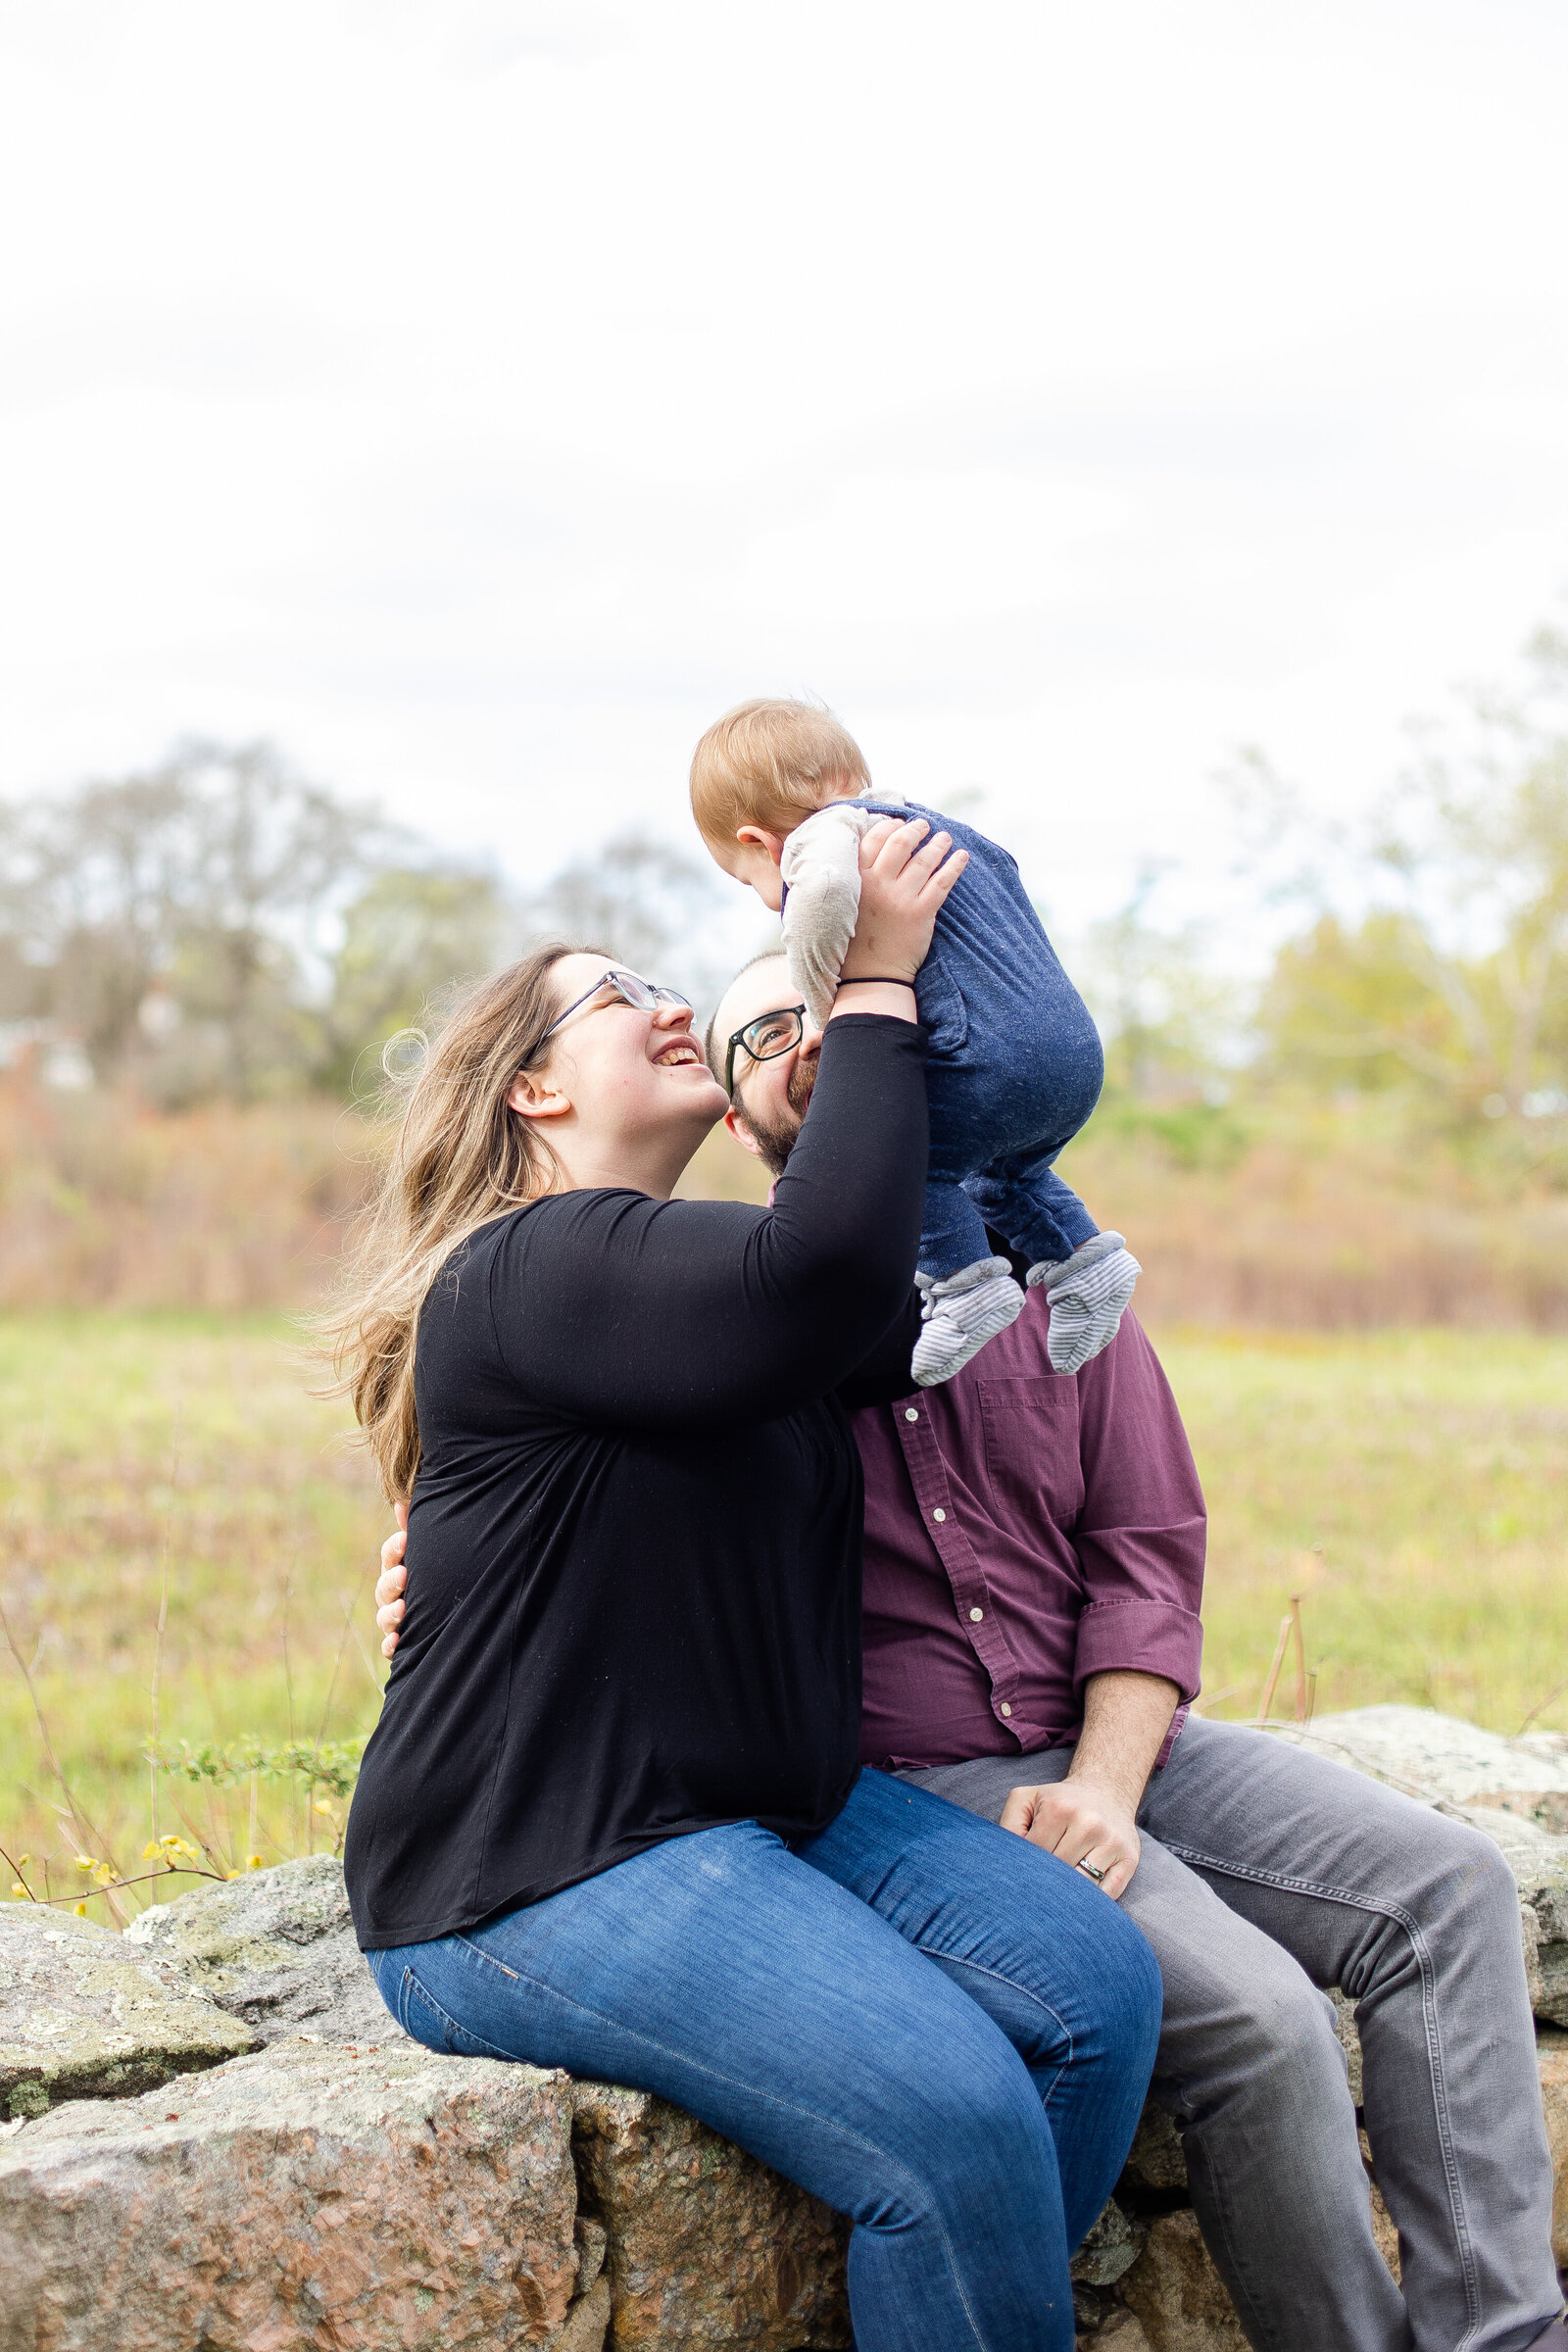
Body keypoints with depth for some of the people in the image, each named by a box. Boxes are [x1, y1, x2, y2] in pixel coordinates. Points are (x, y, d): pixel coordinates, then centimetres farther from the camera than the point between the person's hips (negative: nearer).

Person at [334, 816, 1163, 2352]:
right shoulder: (534, 1273, -12)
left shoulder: (698, 1275, 21)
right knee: (954, 2113, -26)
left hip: (771, 1810, 10)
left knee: (1093, 1981, -10)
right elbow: (827, 1273, -26)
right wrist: (876, 986, -17)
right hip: (538, 1875, -9)